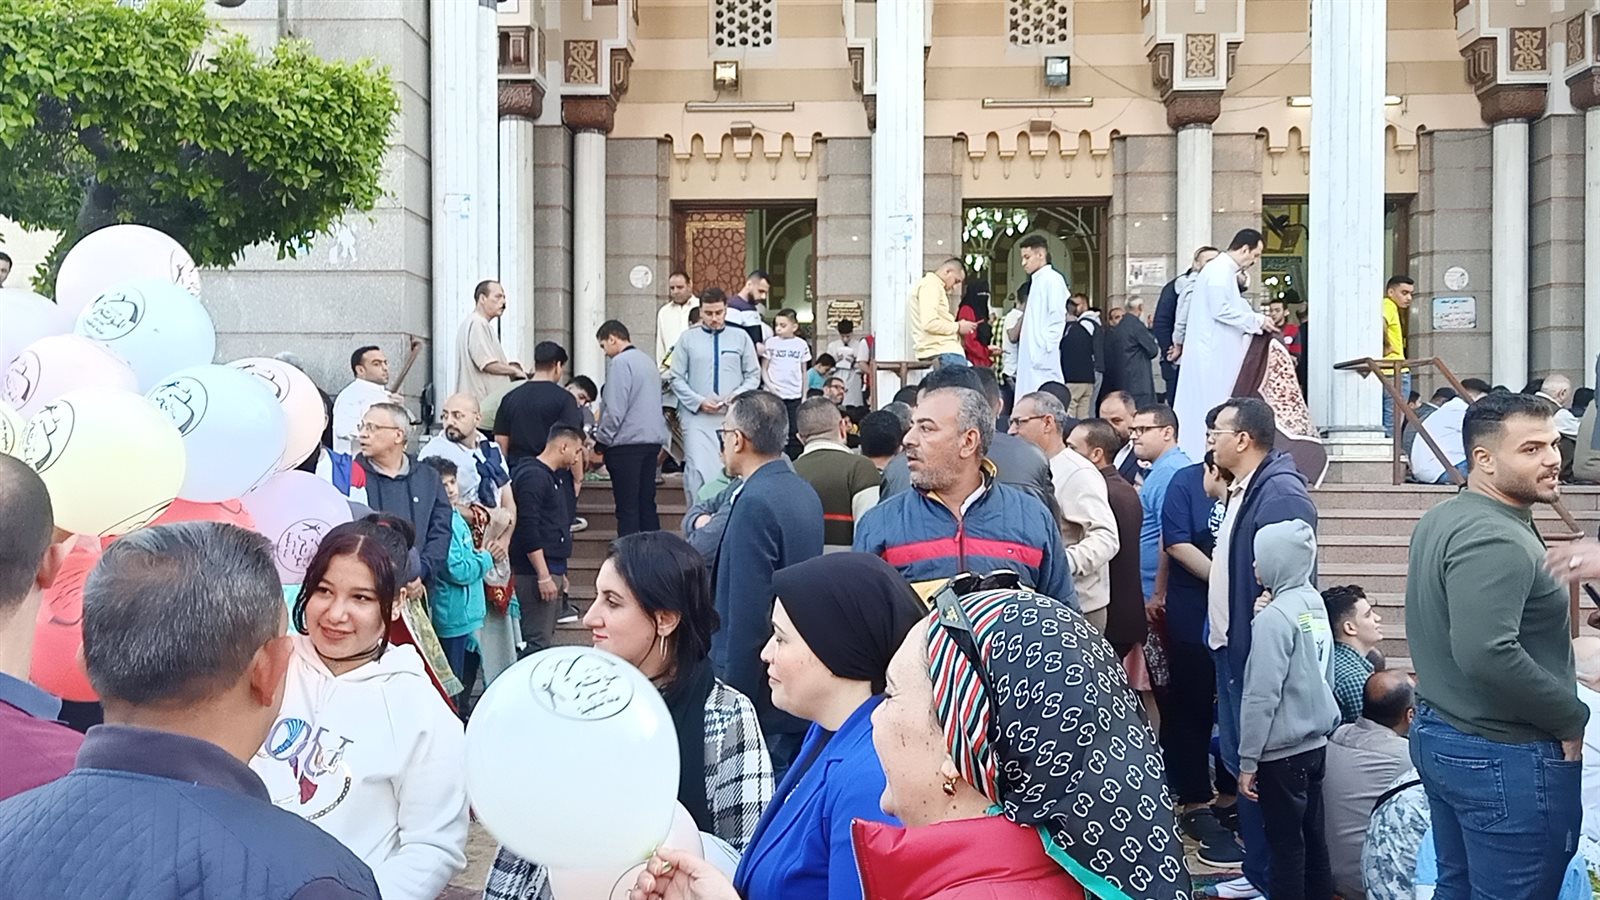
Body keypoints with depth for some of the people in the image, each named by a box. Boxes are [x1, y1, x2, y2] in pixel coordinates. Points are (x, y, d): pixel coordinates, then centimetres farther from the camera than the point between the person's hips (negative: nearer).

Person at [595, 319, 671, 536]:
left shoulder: (620, 362, -11)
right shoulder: (647, 361, 16)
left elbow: (615, 409, -16)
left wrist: (601, 442, -6)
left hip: (627, 442, -8)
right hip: (653, 440, 8)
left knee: (627, 507, -4)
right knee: (647, 503, 13)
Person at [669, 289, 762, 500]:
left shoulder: (741, 338, 9)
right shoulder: (688, 338, 5)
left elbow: (753, 375, 10)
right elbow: (676, 378, 5)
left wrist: (736, 396, -8)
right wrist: (699, 402, -8)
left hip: (733, 417, 2)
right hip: (697, 417, -1)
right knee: (698, 471, -11)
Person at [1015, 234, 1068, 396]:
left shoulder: (1052, 279, -5)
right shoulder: (1036, 281, 22)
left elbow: (1057, 318, -13)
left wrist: (1046, 351, -18)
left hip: (1043, 359, -9)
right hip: (1030, 357, 9)